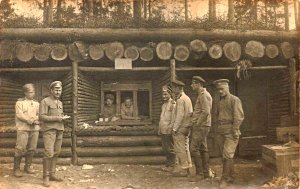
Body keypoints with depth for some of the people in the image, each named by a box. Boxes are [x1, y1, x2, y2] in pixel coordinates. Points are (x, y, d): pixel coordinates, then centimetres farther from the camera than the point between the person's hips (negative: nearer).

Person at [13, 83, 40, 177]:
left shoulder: (36, 103, 16)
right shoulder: (20, 102, 2)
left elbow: (39, 115, 10)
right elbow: (19, 115, -9)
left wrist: (35, 120, -12)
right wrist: (32, 121, -14)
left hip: (34, 129, 5)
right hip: (23, 129, -4)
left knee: (32, 148, 5)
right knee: (20, 149, -8)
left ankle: (28, 166, 18)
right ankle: (16, 168, 2)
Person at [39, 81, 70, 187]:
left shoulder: (60, 103, 17)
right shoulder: (45, 101, -4)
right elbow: (42, 117, -12)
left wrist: (64, 118, 1)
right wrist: (57, 118, -15)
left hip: (59, 130, 7)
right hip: (49, 130, -7)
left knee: (56, 153, 6)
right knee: (49, 154, -12)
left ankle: (52, 174, 14)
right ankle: (45, 176, -2)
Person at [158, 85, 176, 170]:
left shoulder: (173, 104, -8)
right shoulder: (164, 104, 18)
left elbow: (174, 118, -14)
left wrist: (170, 128, -18)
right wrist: (159, 129, 17)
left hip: (168, 131, -8)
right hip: (163, 131, 8)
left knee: (170, 149, -2)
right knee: (165, 148, 12)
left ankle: (172, 165, 7)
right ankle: (168, 164, 21)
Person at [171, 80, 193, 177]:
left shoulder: (180, 100, -15)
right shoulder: (187, 98, 15)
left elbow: (180, 116, -20)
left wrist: (174, 128, -17)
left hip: (180, 128, -10)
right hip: (186, 128, 10)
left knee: (180, 149, -4)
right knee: (185, 148, 15)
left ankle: (182, 169, 1)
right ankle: (187, 167, 22)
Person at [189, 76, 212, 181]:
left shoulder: (204, 95, -13)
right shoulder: (201, 95, 18)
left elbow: (205, 112, -22)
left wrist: (197, 124, -17)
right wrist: (195, 123, 12)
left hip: (201, 126, -10)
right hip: (201, 126, 10)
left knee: (194, 149, -9)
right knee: (203, 149, 11)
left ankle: (199, 173, -2)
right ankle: (206, 174, 16)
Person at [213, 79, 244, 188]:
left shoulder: (235, 100, -3)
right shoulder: (218, 102, 16)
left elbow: (239, 116, -9)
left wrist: (235, 131, -15)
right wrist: (218, 130, 13)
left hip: (230, 131, -6)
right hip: (220, 132, 6)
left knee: (227, 155, -10)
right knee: (225, 155, 10)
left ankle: (225, 179, -3)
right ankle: (230, 176, 21)